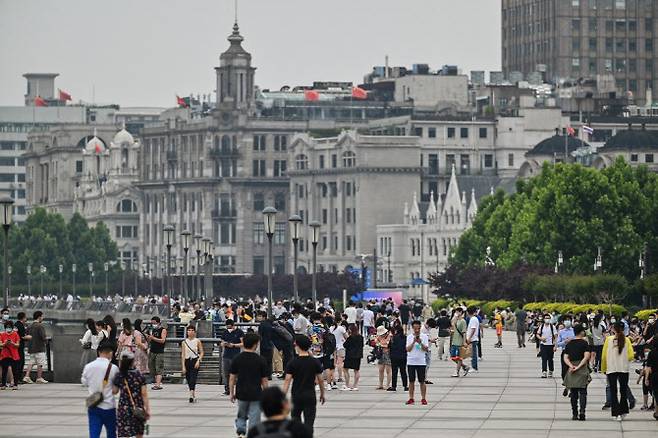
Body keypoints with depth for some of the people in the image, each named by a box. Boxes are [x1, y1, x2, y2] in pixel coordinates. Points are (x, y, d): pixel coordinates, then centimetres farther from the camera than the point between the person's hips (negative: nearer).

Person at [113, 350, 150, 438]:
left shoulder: (119, 376, -5)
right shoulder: (139, 375, -4)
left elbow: (114, 392, 7)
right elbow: (144, 394, -3)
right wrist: (147, 409, 2)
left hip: (124, 409, -1)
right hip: (138, 409, 1)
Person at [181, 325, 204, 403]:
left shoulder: (197, 341, 0)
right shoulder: (184, 342, 4)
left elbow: (201, 353, 4)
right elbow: (183, 355, 4)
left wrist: (198, 361, -11)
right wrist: (183, 366, -1)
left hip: (195, 361, -3)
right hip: (187, 361, 3)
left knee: (193, 378, -17)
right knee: (188, 380, 7)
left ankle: (191, 395, -27)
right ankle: (193, 395, 24)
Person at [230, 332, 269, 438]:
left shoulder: (237, 359, -3)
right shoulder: (260, 360, -8)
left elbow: (232, 378, 1)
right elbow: (264, 380, -4)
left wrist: (231, 393, 11)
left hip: (241, 394, 2)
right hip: (256, 394, -2)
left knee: (241, 416, 20)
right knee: (254, 419, 5)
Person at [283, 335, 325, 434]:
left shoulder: (293, 363, -8)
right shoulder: (315, 362, -3)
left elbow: (287, 381, -11)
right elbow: (320, 380, 3)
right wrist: (322, 394, 17)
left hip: (296, 395, 0)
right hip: (310, 395, 0)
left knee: (296, 417, 21)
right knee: (309, 422, -1)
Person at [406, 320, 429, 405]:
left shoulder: (424, 336, 1)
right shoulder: (409, 337, 4)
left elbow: (426, 349, -5)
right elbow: (408, 349, -4)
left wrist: (420, 343, -21)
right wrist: (414, 342, -17)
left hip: (421, 362, -1)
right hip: (411, 362, 1)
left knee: (422, 381, 0)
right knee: (411, 381, 4)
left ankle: (423, 398, 5)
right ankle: (411, 398, 10)